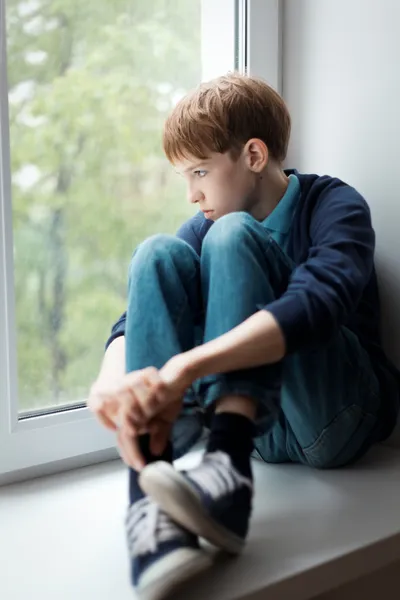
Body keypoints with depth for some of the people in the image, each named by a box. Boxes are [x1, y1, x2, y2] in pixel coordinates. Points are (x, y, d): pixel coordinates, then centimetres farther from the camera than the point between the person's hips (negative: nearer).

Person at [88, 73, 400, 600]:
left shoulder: (334, 205, -7)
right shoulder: (203, 229, 10)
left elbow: (317, 306, -29)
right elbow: (137, 316, -3)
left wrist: (183, 367, -41)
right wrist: (113, 379, -27)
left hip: (338, 419, -5)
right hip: (253, 419, 5)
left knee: (232, 235, -21)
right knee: (159, 254, -14)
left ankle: (229, 471, -38)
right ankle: (149, 497, -33)